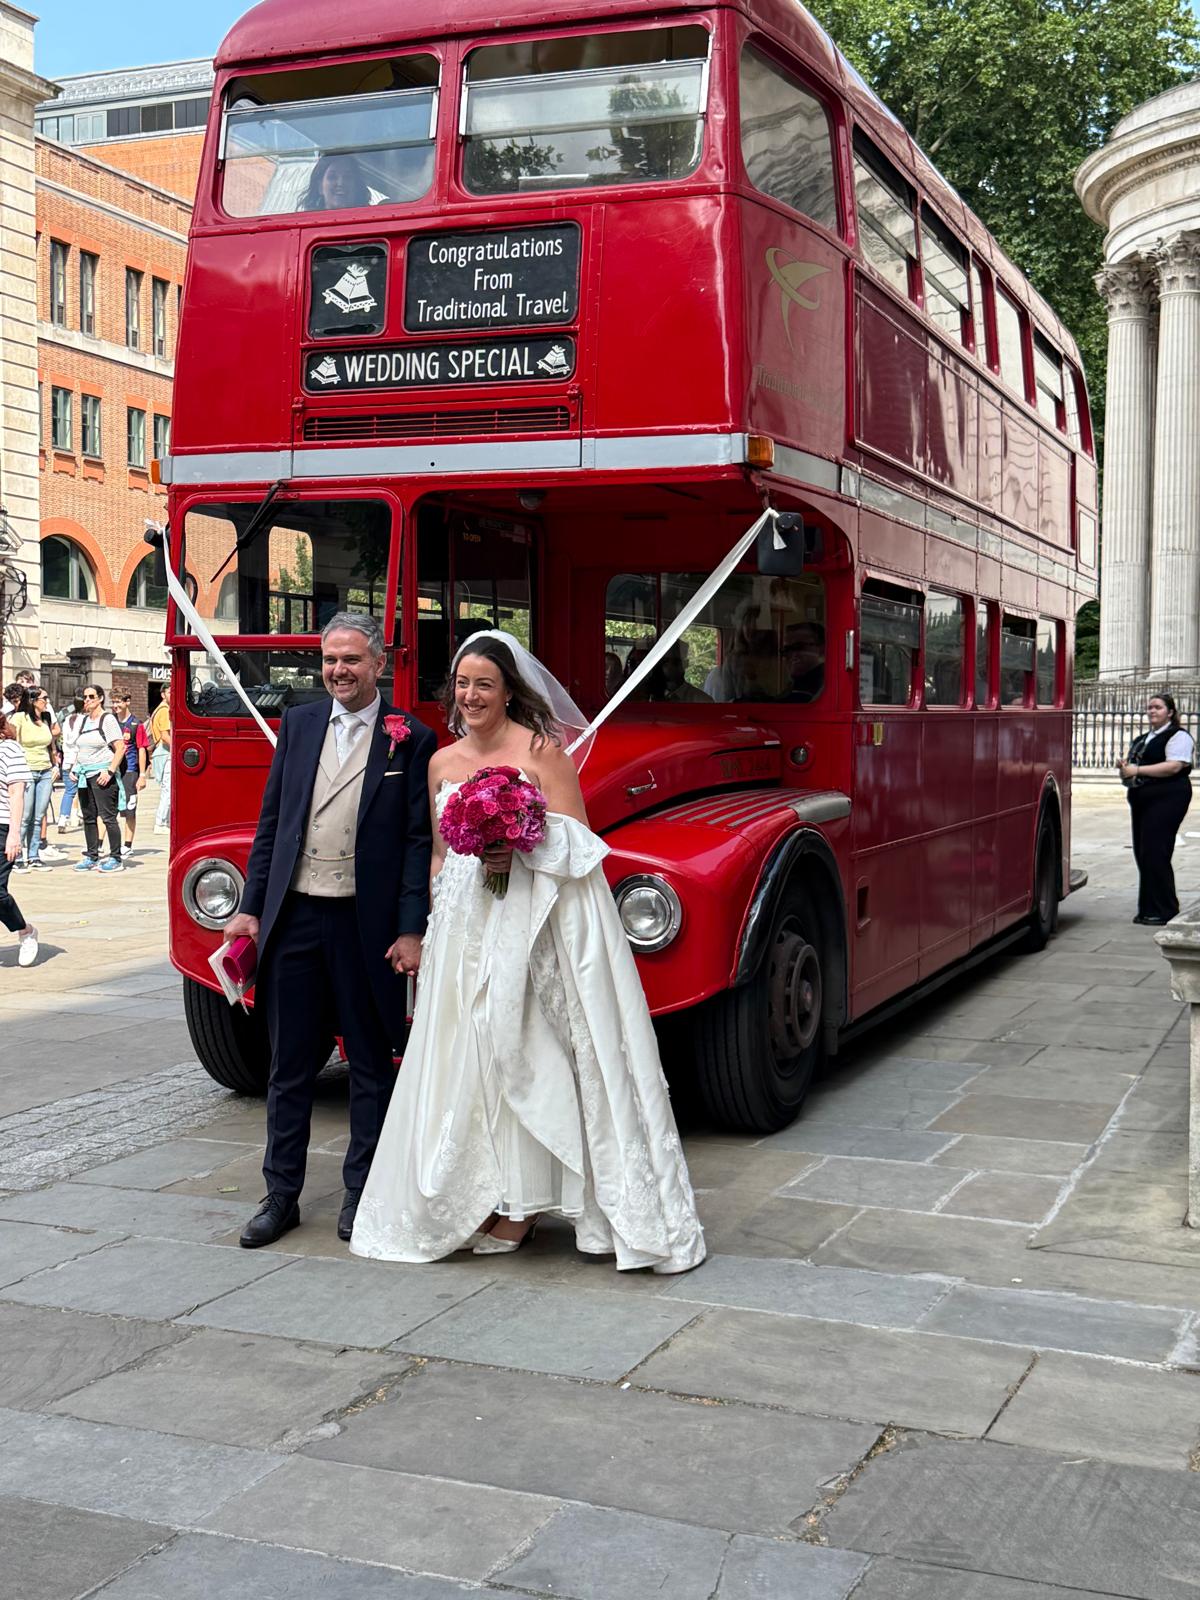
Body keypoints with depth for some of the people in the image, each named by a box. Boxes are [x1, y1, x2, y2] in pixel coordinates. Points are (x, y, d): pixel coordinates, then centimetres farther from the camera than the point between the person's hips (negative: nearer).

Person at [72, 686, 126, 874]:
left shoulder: (108, 719, -5)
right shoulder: (84, 720, 16)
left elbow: (120, 748, -11)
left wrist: (110, 771, -18)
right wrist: (75, 769, 13)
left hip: (102, 774, -7)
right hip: (84, 775, 7)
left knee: (108, 816, -8)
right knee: (88, 817, 9)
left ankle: (116, 858, -5)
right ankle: (91, 856, 16)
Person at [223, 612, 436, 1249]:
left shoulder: (411, 739, -2)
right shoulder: (297, 724, 9)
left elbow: (420, 841, -5)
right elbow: (271, 821, 11)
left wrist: (411, 930, -10)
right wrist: (250, 906, 6)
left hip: (367, 924, -3)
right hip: (294, 917, 3)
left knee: (370, 1063, 8)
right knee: (290, 1064, 10)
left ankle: (361, 1193, 20)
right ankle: (281, 1196, 20)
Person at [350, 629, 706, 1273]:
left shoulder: (541, 750, -4)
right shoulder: (442, 763, 14)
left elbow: (579, 843, -6)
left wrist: (520, 853, -22)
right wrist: (432, 928, 13)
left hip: (535, 921, -5)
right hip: (463, 924, 6)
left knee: (518, 1047, -5)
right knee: (466, 1048, 5)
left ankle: (519, 1205, 3)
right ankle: (480, 1199, 14)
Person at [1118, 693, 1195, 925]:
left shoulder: (1178, 736, -5)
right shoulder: (1143, 739, 22)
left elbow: (1174, 766, -19)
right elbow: (1136, 764, 34)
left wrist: (1137, 770, -21)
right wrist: (1125, 767, 9)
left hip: (1166, 799, -9)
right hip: (1142, 800, 9)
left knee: (1155, 853, -12)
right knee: (1142, 854, 7)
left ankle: (1164, 911, -7)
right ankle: (1148, 909, 13)